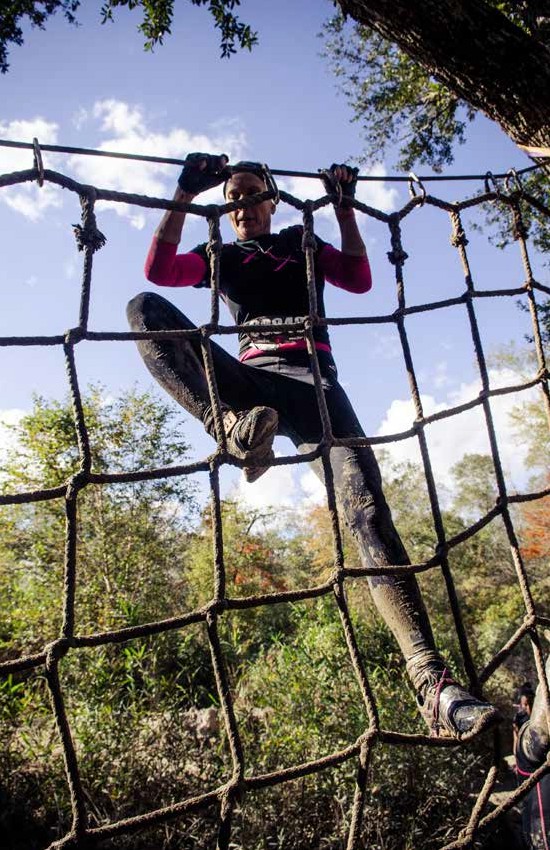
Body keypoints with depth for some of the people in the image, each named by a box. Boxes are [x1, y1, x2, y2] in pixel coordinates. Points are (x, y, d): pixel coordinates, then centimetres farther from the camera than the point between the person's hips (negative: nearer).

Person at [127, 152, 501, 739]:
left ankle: (433, 685, -32)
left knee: (367, 509, -25)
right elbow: (158, 270, 8)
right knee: (143, 308, -21)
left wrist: (344, 208, 9)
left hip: (311, 378, -1)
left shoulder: (302, 242, 31)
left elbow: (359, 280, 13)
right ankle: (234, 425, -44)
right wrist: (184, 193, 5)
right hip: (249, 379, 1)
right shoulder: (218, 257, 29)